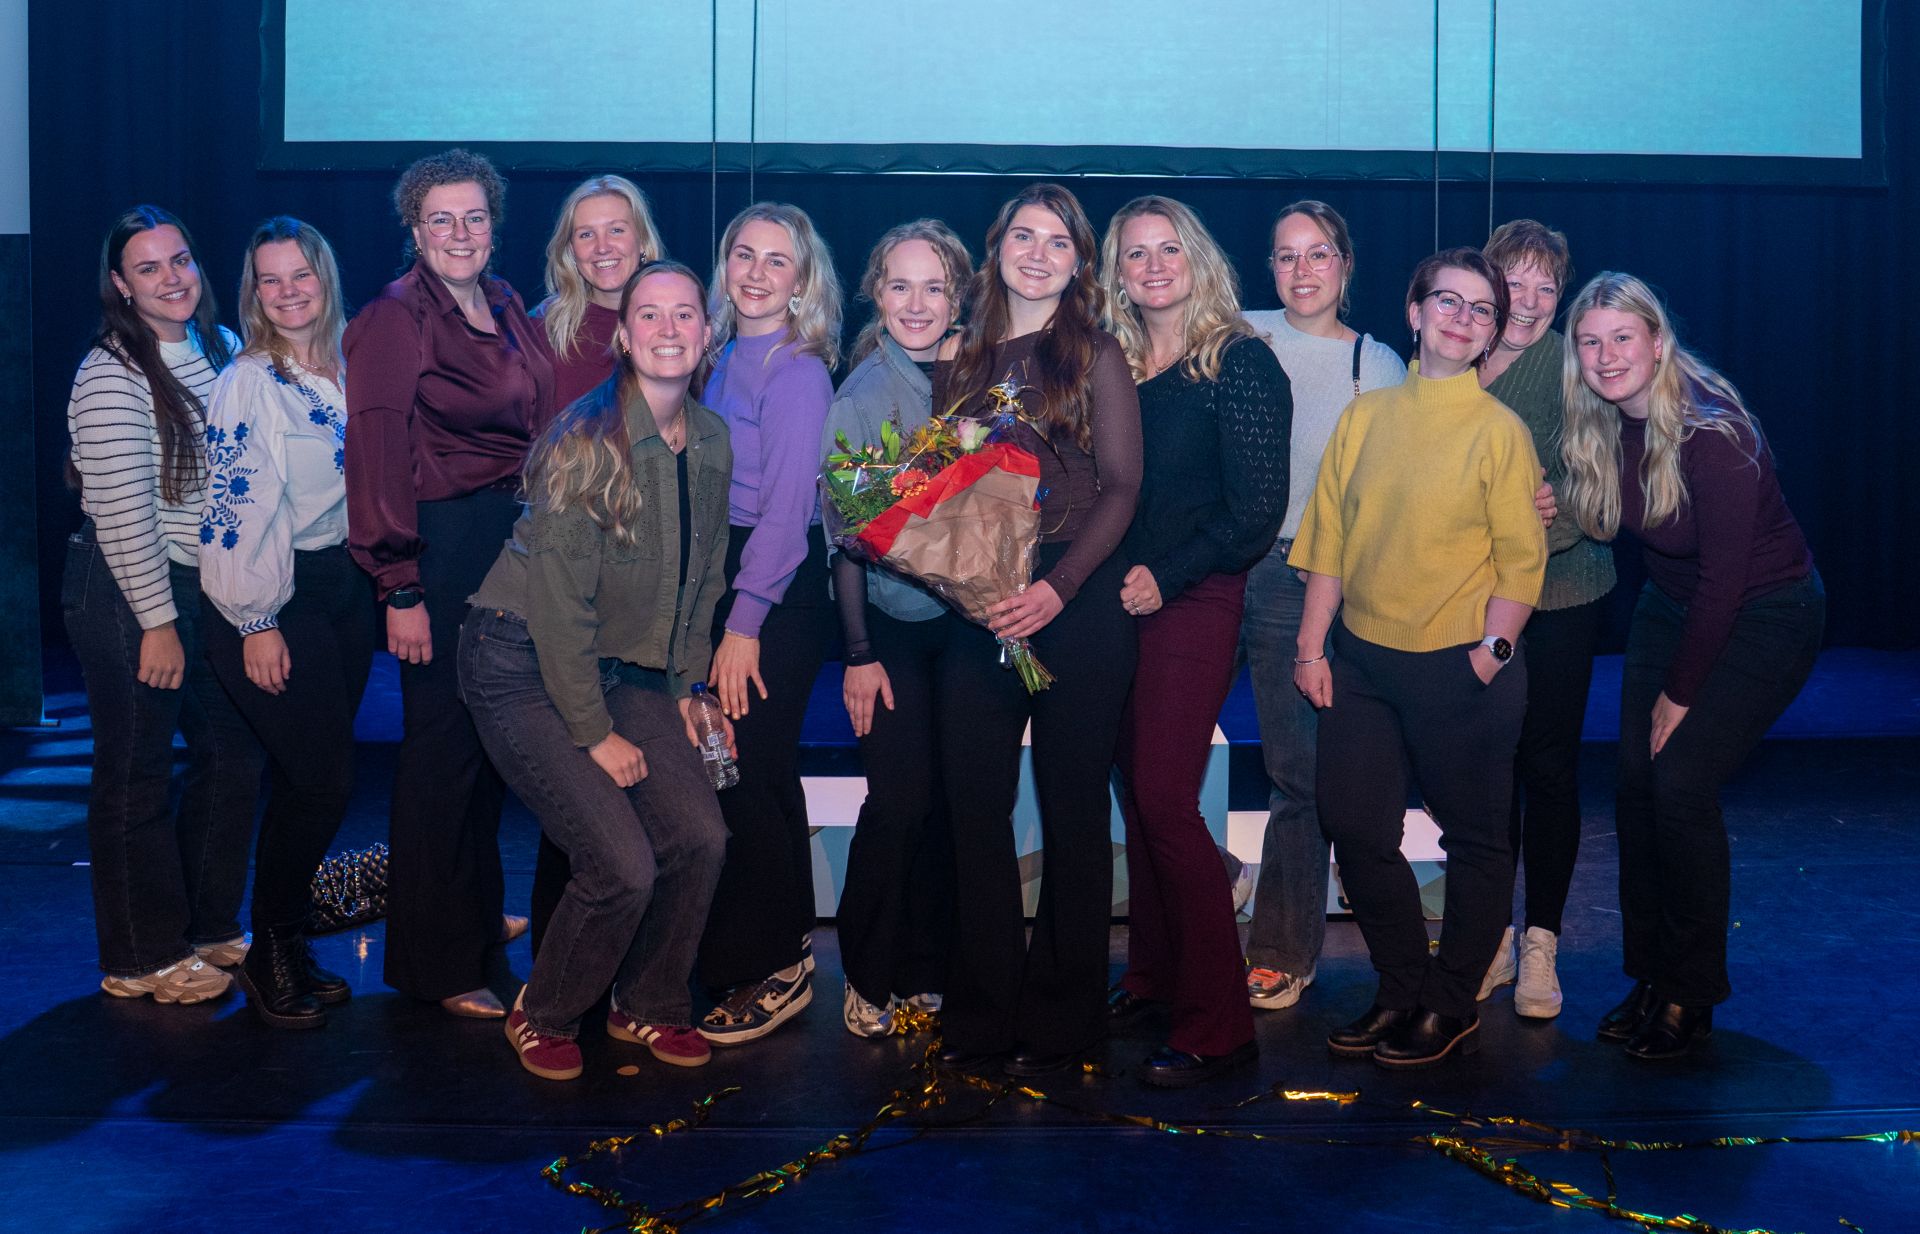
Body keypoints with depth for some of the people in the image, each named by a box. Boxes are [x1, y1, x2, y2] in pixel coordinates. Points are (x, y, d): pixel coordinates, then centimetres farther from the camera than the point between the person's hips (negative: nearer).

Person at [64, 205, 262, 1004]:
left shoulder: (219, 347, 7)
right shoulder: (113, 375, -17)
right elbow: (123, 514, -19)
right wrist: (159, 623, -17)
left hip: (206, 587, 8)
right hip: (127, 594, -8)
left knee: (234, 756, 13)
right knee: (136, 775, 4)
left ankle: (209, 927, 31)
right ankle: (142, 960, 19)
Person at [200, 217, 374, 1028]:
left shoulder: (345, 372, 9)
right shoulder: (248, 382, -10)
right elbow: (236, 505, -14)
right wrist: (257, 624, -16)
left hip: (345, 586, 6)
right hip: (279, 598, -6)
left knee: (312, 780, 10)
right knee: (323, 780, -7)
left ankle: (287, 945, 22)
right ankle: (269, 955, 10)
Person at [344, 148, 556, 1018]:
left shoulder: (508, 310, 12)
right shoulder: (394, 319, -9)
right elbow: (378, 459, -14)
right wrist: (400, 590, -17)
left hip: (518, 544, 7)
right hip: (442, 547, -7)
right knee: (443, 745, -2)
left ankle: (478, 913, 32)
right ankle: (434, 962, 8)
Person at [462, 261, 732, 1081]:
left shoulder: (710, 439, 2)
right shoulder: (588, 439, -19)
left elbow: (702, 574, 13)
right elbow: (560, 600, -19)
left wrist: (682, 689, 8)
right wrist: (596, 735, -15)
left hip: (625, 666, 7)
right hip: (524, 662, -6)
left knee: (699, 838, -7)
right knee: (623, 866, -16)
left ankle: (648, 1007, 18)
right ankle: (543, 1017, 12)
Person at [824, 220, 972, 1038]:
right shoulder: (861, 394, -4)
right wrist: (857, 652, -8)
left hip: (966, 618, 3)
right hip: (893, 623, -3)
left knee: (950, 801, 5)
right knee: (899, 801, -6)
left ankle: (926, 972, 19)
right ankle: (867, 978, 11)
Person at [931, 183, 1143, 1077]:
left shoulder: (1097, 357, 4)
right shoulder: (960, 358, 14)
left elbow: (1120, 488, -3)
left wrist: (1057, 588, -16)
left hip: (1078, 601, -3)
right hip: (981, 603, 3)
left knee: (1073, 808, 2)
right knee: (974, 803, 1)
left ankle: (1061, 1018, 12)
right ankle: (981, 1010, 13)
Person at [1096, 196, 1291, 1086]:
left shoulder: (1240, 364, -6)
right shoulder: (1114, 366, 12)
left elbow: (1256, 511, -10)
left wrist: (1164, 576, -13)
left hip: (1192, 605, -6)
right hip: (1116, 604, 6)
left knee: (1164, 796, -11)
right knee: (1136, 790, 10)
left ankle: (1216, 1025, -4)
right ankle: (1151, 972, 24)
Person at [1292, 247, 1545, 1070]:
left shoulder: (1500, 430, -4)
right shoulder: (1366, 416, 7)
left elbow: (1521, 558, -6)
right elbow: (1329, 537, 7)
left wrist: (1493, 649, -18)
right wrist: (1312, 645, 2)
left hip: (1459, 668, -4)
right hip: (1362, 659, 4)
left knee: (1473, 840, 7)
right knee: (1354, 827, 8)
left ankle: (1453, 1009, 23)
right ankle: (1404, 993, 26)